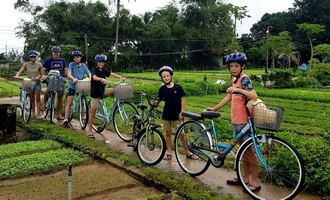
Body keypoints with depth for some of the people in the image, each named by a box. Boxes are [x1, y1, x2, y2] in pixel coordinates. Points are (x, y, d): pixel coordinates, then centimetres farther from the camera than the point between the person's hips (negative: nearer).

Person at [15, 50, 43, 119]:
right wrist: (17, 75, -29)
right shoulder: (26, 64, -1)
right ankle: (33, 113, 18)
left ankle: (38, 114, 3)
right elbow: (20, 71, -10)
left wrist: (38, 76, -17)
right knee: (32, 99, 8)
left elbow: (41, 74, 3)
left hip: (37, 82, -1)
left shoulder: (39, 64, -3)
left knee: (37, 99, -2)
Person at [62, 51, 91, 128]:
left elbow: (89, 74, 0)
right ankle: (65, 120, -8)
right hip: (72, 86, -3)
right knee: (69, 103, -7)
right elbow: (69, 74, -16)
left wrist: (90, 79, -23)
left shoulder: (83, 65, 6)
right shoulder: (71, 64, -3)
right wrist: (73, 78, -37)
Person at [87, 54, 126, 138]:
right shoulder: (94, 69, -13)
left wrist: (120, 77, -18)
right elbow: (94, 77, -32)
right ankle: (90, 130, 8)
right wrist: (102, 79, -52)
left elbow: (112, 74, -2)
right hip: (95, 93, -6)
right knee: (93, 112, -1)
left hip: (102, 91, 6)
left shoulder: (104, 70, 7)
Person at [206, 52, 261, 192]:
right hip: (236, 120, 9)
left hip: (244, 121, -9)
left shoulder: (244, 79, -13)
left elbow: (254, 96, -27)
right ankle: (245, 178, 28)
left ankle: (255, 182, 8)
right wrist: (214, 108, 24)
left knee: (249, 150, -2)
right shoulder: (235, 79, 13)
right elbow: (229, 97, 22)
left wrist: (238, 90, -39)